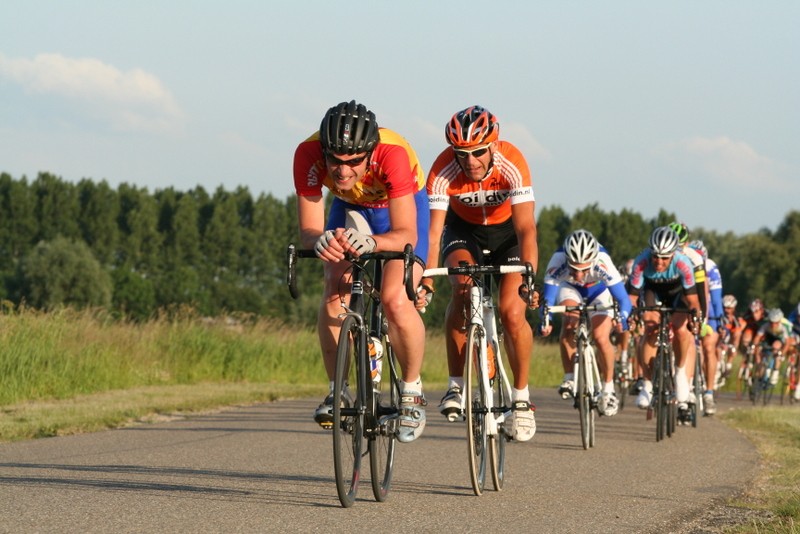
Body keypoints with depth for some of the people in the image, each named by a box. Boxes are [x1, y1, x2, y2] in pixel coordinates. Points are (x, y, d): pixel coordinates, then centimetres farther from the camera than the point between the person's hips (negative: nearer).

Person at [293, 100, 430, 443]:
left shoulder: (392, 154, -40)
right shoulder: (308, 155, -32)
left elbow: (406, 234, -38)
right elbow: (308, 229, -29)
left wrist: (372, 242, -58)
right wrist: (320, 241, -53)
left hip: (402, 209, -3)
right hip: (350, 208, 3)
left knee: (396, 301, -23)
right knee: (335, 292, -20)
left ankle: (412, 391, -1)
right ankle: (337, 391, -5)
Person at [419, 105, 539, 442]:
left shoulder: (512, 164, -34)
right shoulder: (443, 171, -30)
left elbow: (526, 229, -38)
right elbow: (433, 232, -33)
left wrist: (529, 278, -51)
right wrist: (426, 282, -46)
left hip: (506, 229, -1)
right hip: (463, 228, 1)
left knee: (512, 313, -17)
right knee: (463, 288, -28)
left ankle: (521, 397, 2)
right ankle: (456, 386, -17)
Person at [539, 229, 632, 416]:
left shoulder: (602, 262, -41)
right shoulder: (558, 262, -38)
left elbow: (623, 299, -39)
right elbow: (548, 298, -37)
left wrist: (622, 318, -59)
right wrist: (545, 322, -56)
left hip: (599, 290, -1)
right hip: (570, 289, 1)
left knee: (601, 338, -16)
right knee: (569, 323, -28)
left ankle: (608, 388, 6)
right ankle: (570, 378, -16)